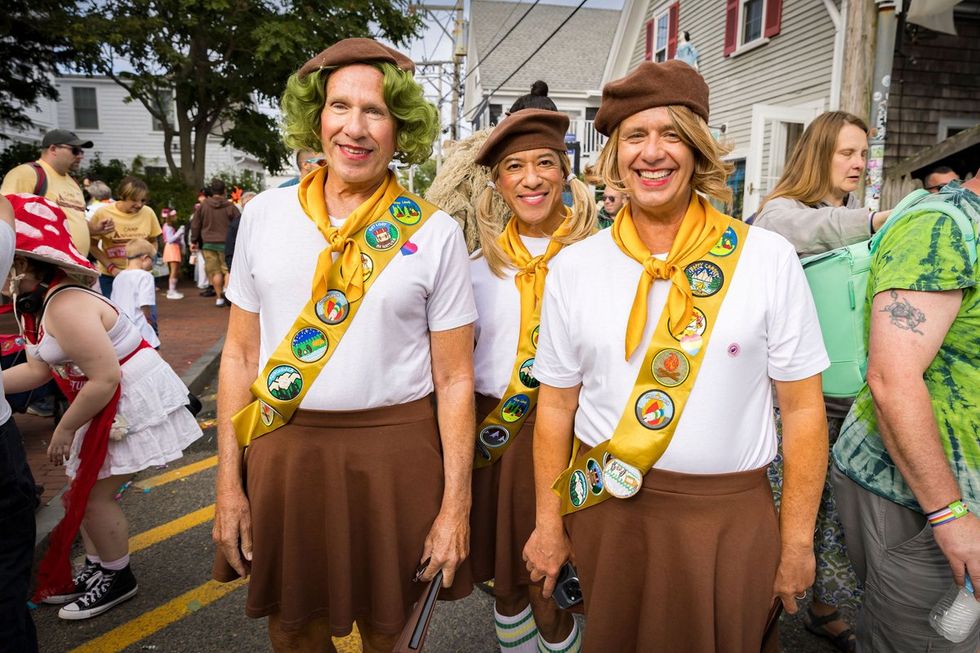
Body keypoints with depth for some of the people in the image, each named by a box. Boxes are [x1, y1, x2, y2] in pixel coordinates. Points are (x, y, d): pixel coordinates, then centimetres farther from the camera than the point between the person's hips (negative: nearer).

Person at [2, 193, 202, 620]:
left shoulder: (65, 306, -27)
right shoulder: (41, 301, 6)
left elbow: (105, 379, -28)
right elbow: (37, 369, 10)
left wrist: (65, 429, -16)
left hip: (133, 404, -10)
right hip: (110, 404, 10)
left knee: (93, 496, 0)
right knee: (84, 492, 16)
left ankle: (117, 580, 22)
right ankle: (97, 570, 35)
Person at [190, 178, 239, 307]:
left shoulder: (202, 206, 1)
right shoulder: (230, 207, -5)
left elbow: (195, 224, 5)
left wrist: (194, 241, 14)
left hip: (207, 243, 2)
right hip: (225, 243, -2)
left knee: (214, 271, 7)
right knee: (227, 268, 8)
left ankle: (219, 297, 11)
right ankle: (226, 289, -14)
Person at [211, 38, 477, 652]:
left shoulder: (435, 233, -6)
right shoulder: (265, 214, 1)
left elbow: (454, 378, -5)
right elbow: (240, 354, 5)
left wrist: (456, 506, -6)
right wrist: (229, 482, 4)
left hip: (395, 455, -2)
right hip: (283, 450, 3)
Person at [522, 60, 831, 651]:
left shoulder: (768, 258, -6)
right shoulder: (573, 267, -2)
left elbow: (803, 407, -3)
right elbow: (556, 406, 2)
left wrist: (798, 541, -2)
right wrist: (548, 524, 4)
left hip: (731, 516, -1)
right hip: (604, 510, 2)